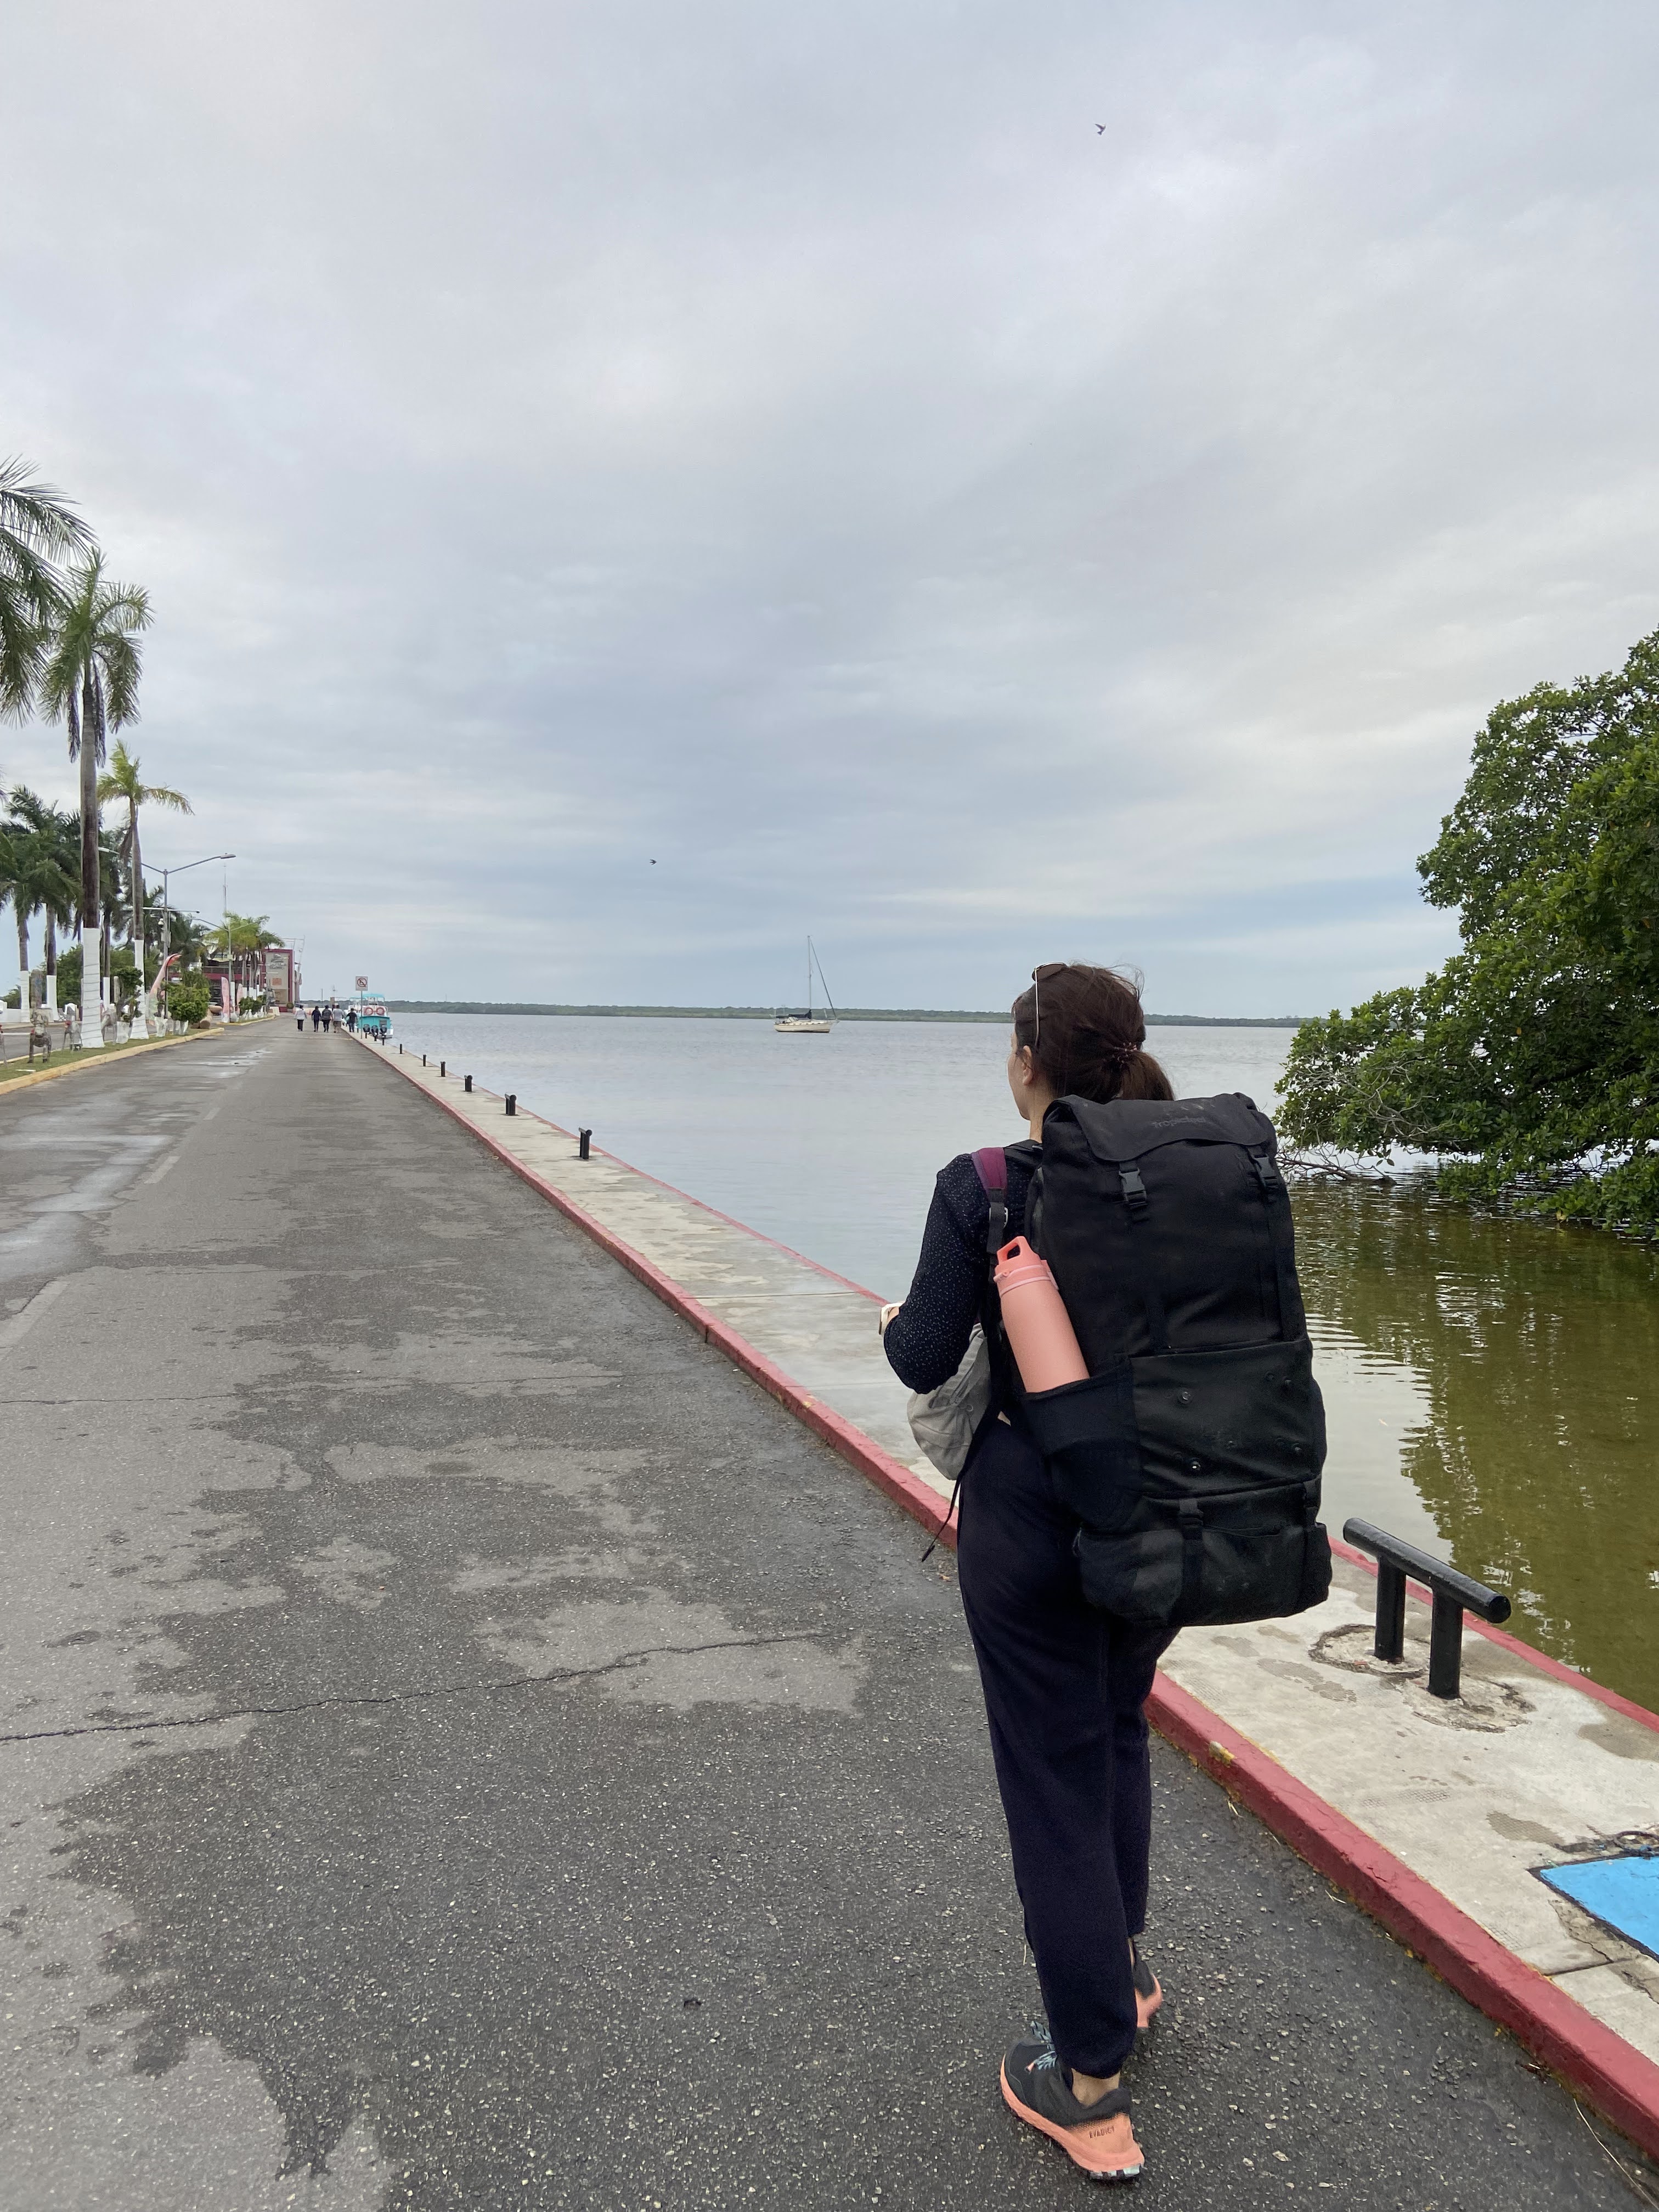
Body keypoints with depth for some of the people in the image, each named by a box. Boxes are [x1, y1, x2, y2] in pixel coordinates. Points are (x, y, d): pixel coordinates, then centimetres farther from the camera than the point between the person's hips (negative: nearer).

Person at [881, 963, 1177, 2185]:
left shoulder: (980, 1189, -17)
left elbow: (927, 1361, -15)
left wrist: (894, 1321, 7)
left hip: (1031, 1509, -4)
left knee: (1055, 1773, 9)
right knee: (1119, 1726, 28)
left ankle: (1093, 2086, 21)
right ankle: (1123, 1967, 46)